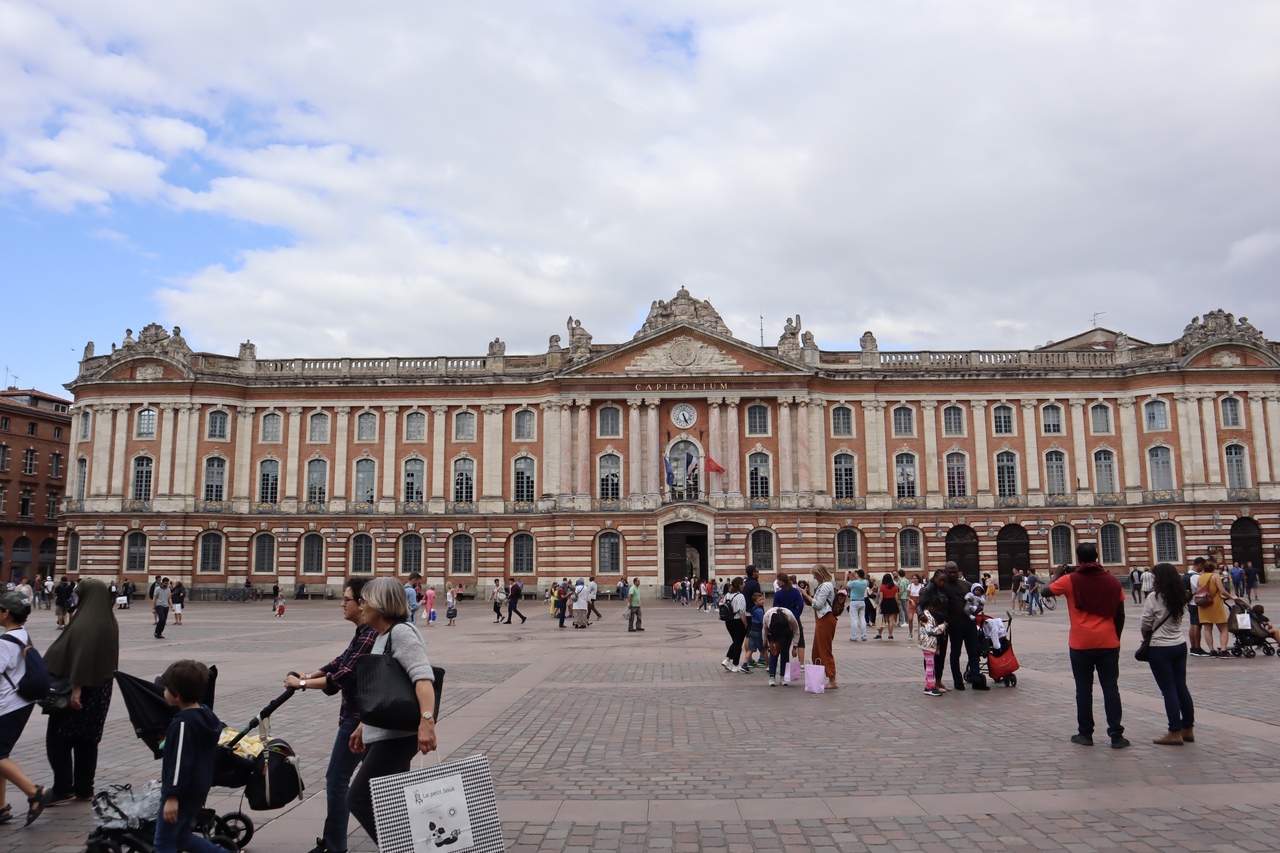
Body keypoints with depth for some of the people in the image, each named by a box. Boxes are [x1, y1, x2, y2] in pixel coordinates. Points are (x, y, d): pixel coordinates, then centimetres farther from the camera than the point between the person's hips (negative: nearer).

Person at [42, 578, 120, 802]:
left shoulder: (85, 623, -18)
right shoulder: (109, 622, 8)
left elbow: (81, 655, -25)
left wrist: (76, 688, -24)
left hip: (82, 690, -8)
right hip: (100, 689, 8)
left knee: (57, 738, 4)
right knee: (86, 739, 14)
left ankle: (63, 789, 5)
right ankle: (84, 789, 18)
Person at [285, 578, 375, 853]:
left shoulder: (370, 635, -22)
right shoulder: (365, 632, 10)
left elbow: (345, 675, -25)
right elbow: (341, 661, 16)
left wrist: (303, 684, -18)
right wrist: (308, 676, 5)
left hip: (359, 716, -10)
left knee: (337, 780, -1)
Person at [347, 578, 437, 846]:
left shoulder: (401, 632, -16)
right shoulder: (382, 636, 14)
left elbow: (423, 677, -29)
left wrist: (427, 720, -41)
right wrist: (362, 726, 25)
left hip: (398, 735, -10)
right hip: (380, 734, 10)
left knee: (359, 799, -8)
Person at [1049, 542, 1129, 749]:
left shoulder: (1070, 580, -5)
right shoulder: (1112, 580, 3)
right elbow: (1120, 614, 6)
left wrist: (1058, 576, 22)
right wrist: (1116, 638, 17)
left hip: (1081, 644, -2)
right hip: (1108, 643, 2)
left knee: (1084, 688, 6)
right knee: (1110, 687, 5)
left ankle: (1085, 733, 12)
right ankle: (1116, 735, 3)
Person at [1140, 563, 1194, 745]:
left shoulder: (1154, 597, -14)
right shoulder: (1180, 597, 5)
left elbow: (1145, 625, -9)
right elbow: (1177, 619, 14)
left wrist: (1146, 640, 8)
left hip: (1160, 648, -7)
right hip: (1180, 645, 7)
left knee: (1168, 690, -2)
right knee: (1181, 687, 13)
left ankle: (1175, 732, 1)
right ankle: (1188, 729, 20)